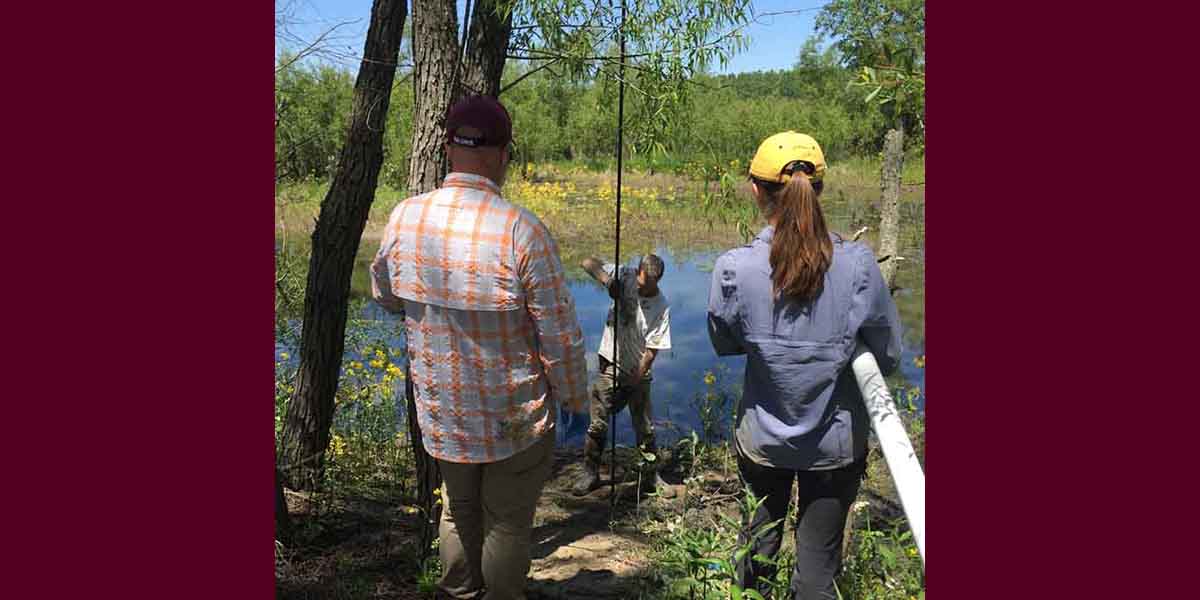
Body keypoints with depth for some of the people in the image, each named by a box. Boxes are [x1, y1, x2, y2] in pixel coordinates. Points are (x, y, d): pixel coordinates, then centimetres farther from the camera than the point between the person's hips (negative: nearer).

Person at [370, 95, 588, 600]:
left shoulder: (405, 217, -10)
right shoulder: (521, 230, -24)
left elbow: (384, 295, 9)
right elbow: (559, 335, -18)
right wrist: (573, 395, -2)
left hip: (441, 411, 5)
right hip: (515, 417, -4)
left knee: (458, 513, 25)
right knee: (507, 525, 15)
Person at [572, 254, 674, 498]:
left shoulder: (661, 308, -14)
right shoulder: (624, 277, -9)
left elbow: (651, 350, -14)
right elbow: (589, 263, -9)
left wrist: (635, 381, -16)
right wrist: (608, 281, -26)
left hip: (638, 372, -1)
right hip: (610, 367, 1)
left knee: (646, 429, 8)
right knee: (597, 425, 3)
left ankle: (654, 476, 25)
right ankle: (590, 474, 19)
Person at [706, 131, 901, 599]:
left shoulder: (734, 270, -19)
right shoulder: (858, 265, -19)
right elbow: (889, 357, -6)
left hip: (762, 439, 1)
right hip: (838, 444, 0)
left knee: (758, 540, 25)